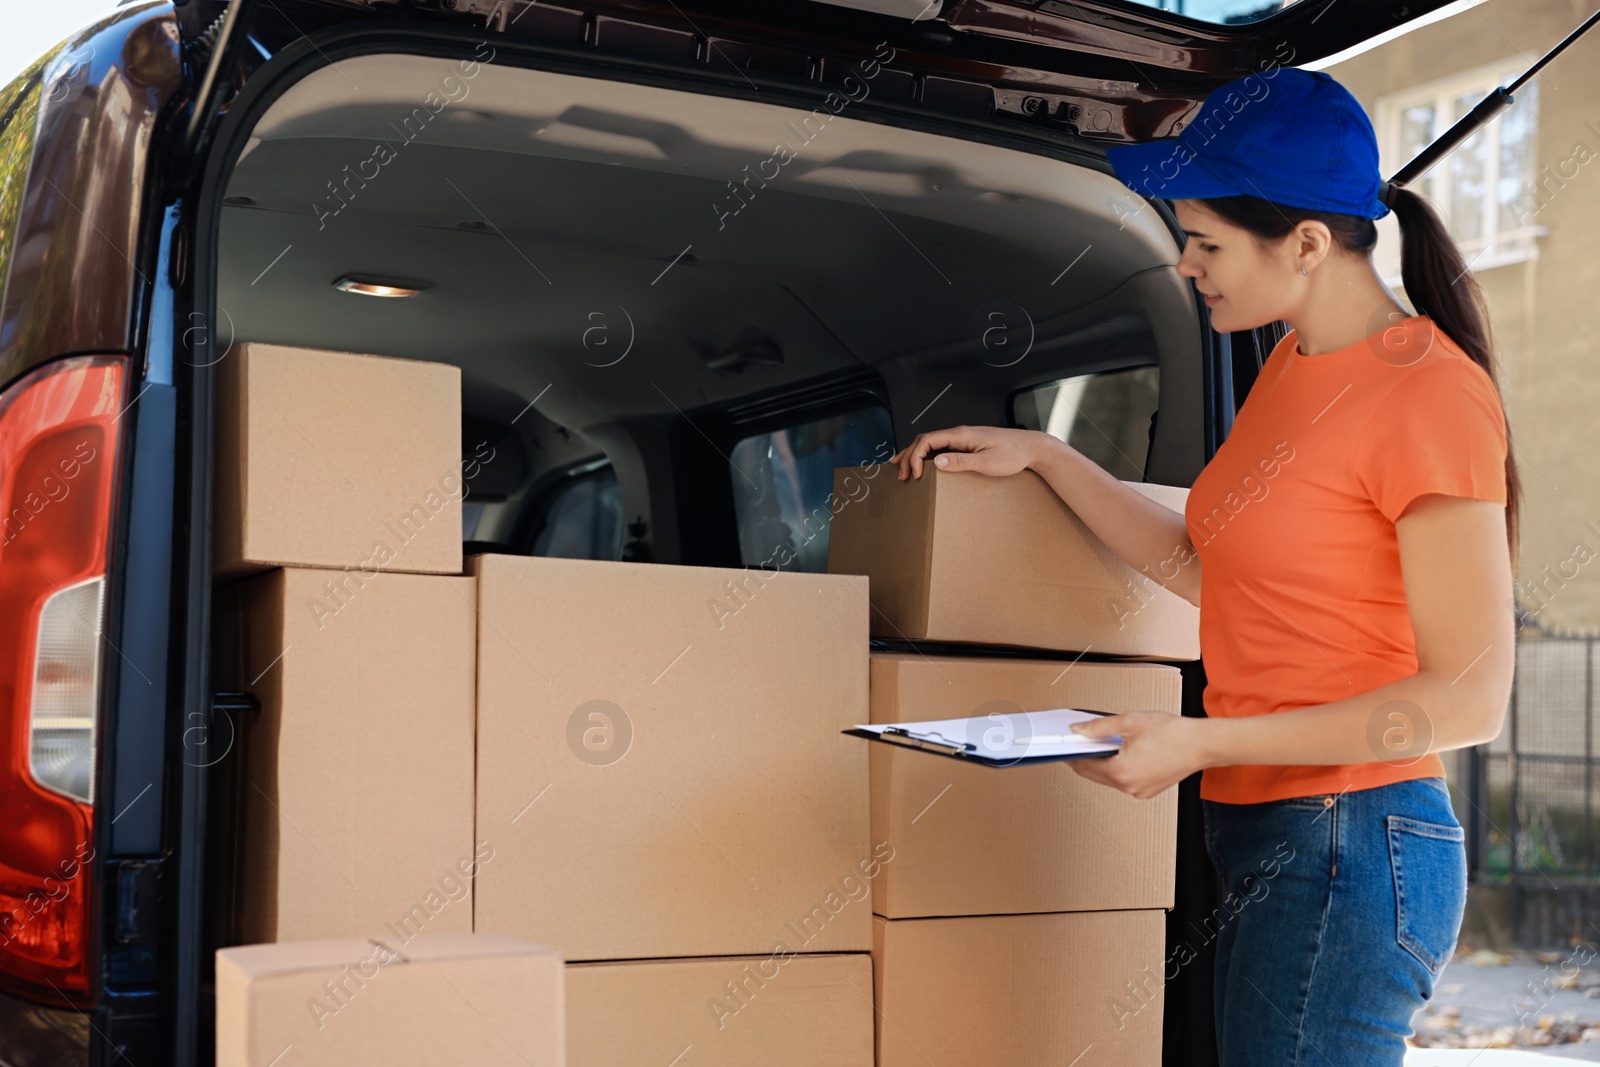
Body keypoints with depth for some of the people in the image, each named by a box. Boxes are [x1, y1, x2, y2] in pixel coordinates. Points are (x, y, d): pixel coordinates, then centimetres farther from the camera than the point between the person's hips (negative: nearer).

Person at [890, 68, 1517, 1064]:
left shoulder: (1429, 394, -16)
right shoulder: (1294, 367, 12)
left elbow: (1471, 697, -17)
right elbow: (1201, 564, 20)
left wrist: (1203, 741, -19)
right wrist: (1042, 456, 17)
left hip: (1349, 849, -8)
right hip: (1266, 836, 8)